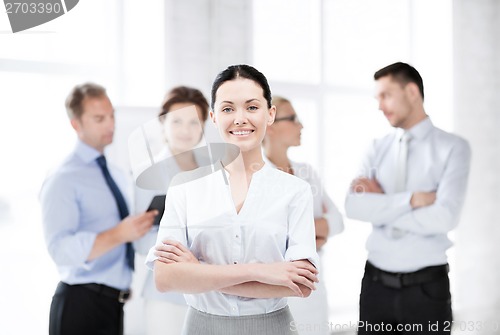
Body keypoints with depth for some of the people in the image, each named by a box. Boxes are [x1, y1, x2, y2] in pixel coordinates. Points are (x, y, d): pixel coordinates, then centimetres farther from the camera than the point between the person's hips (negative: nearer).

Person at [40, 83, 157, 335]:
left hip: (114, 303, 7)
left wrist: (142, 225, 3)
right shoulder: (64, 180, -11)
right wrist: (119, 234, -32)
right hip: (81, 305, -7)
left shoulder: (116, 176, 13)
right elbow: (61, 248, -23)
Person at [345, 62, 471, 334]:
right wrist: (412, 199, -17)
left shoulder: (453, 148, -5)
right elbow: (353, 207, -8)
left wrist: (380, 205, -10)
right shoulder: (378, 149, 6)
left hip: (426, 286, -3)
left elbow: (444, 218, -17)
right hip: (376, 283, 3)